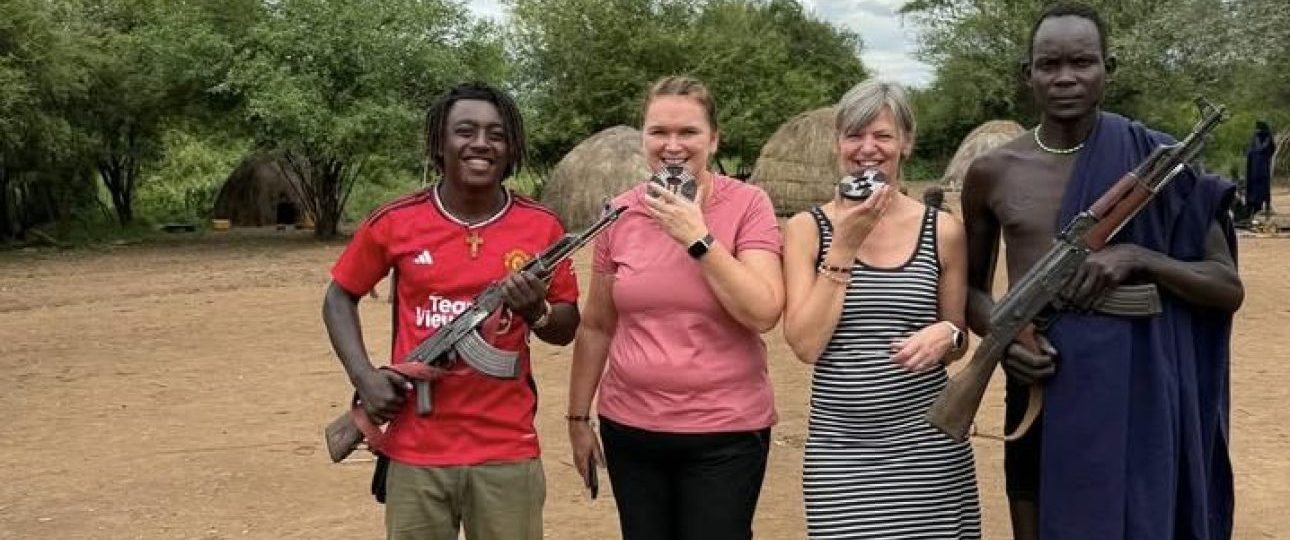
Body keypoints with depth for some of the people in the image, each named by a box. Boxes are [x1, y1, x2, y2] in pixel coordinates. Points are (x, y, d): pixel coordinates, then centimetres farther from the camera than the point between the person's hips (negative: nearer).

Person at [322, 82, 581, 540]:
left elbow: (567, 330, 8)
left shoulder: (541, 227, 0)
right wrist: (364, 376, -5)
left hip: (507, 452, 0)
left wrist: (537, 311, -14)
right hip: (415, 451, 0)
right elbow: (339, 297, 9)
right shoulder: (395, 223, -2)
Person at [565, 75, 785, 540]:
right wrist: (579, 417, 11)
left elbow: (764, 313, -17)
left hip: (725, 432, -3)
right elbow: (596, 326, 9)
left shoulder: (748, 205, -7)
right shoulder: (619, 214, 1)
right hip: (630, 428, 3)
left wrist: (697, 237, -20)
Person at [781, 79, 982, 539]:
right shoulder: (806, 228, -1)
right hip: (839, 449, -1)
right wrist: (844, 246, -12)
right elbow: (805, 344, -10)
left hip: (927, 445, 1)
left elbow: (957, 339, 13)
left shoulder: (942, 230, 2)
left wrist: (946, 335, -10)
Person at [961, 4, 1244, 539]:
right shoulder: (993, 173, 2)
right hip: (1037, 387, 2)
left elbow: (1228, 288, 0)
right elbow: (972, 285, 14)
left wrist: (1137, 257, -17)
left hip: (1135, 398, -2)